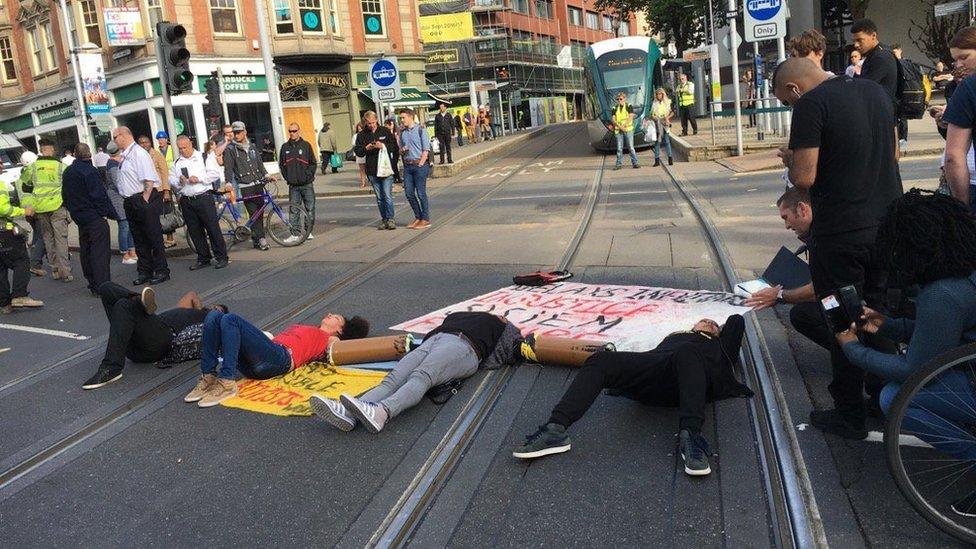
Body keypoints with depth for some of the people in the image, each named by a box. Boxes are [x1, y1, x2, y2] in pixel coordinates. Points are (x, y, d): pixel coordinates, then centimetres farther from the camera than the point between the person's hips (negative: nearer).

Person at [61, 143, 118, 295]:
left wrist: (74, 211, 23)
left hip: (79, 217, 8)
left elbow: (65, 196, 18)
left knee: (86, 251, 13)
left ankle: (93, 285, 20)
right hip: (94, 216, -8)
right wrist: (111, 213, -13)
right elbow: (99, 195, -19)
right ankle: (102, 286, -12)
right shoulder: (89, 170, -15)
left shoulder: (67, 172, 11)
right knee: (100, 251, -8)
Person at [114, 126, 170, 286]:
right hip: (130, 203, 9)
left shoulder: (138, 153, -13)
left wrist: (144, 200, -19)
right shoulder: (123, 156, 15)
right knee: (139, 238, 13)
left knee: (153, 236, -1)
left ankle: (161, 271, 6)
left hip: (143, 200, -9)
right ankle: (144, 271, 22)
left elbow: (149, 180, -19)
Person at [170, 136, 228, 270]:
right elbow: (171, 179, 14)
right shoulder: (177, 163, 16)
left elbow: (215, 173, -4)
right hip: (186, 201, 5)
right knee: (194, 232, 7)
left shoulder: (204, 158, 4)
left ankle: (221, 257, 1)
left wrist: (198, 178, -12)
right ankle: (203, 258, 17)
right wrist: (179, 181, -7)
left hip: (204, 198, -5)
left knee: (213, 228, -5)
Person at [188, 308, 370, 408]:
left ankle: (226, 383, -28)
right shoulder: (298, 326, 41)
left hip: (279, 358, -7)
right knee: (214, 316, -9)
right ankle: (208, 378, -16)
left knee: (230, 319, -23)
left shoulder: (331, 340, 20)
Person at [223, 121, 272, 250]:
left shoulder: (252, 147, 14)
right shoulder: (230, 149, -2)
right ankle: (261, 239, -6)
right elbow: (228, 168, -8)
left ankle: (255, 237, 18)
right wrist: (228, 183, -18)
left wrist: (266, 175, 7)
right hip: (245, 187, -5)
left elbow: (260, 163, 20)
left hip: (258, 184, 5)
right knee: (254, 213, -8)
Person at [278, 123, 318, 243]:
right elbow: (281, 164, 13)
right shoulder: (285, 147, 8)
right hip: (293, 185, 2)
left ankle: (308, 231, 12)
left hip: (307, 184, -2)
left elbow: (313, 163, 2)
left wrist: (308, 176, -7)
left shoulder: (306, 145, 2)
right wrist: (287, 178, 3)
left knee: (310, 209, 1)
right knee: (293, 211, 1)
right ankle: (295, 234, 5)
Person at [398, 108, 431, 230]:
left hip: (419, 164, -6)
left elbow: (426, 149, -7)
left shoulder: (420, 130, -5)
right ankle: (418, 217, 19)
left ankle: (425, 219, 6)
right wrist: (402, 150, -1)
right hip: (407, 165, 6)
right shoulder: (402, 132, 12)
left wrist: (420, 164, -13)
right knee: (409, 193, 5)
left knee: (421, 193, -3)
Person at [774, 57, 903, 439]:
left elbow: (804, 177, -20)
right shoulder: (876, 91, 10)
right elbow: (893, 153, 19)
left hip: (839, 233, -7)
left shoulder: (811, 105, -15)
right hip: (887, 225, 8)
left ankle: (849, 415, 15)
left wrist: (791, 160, -1)